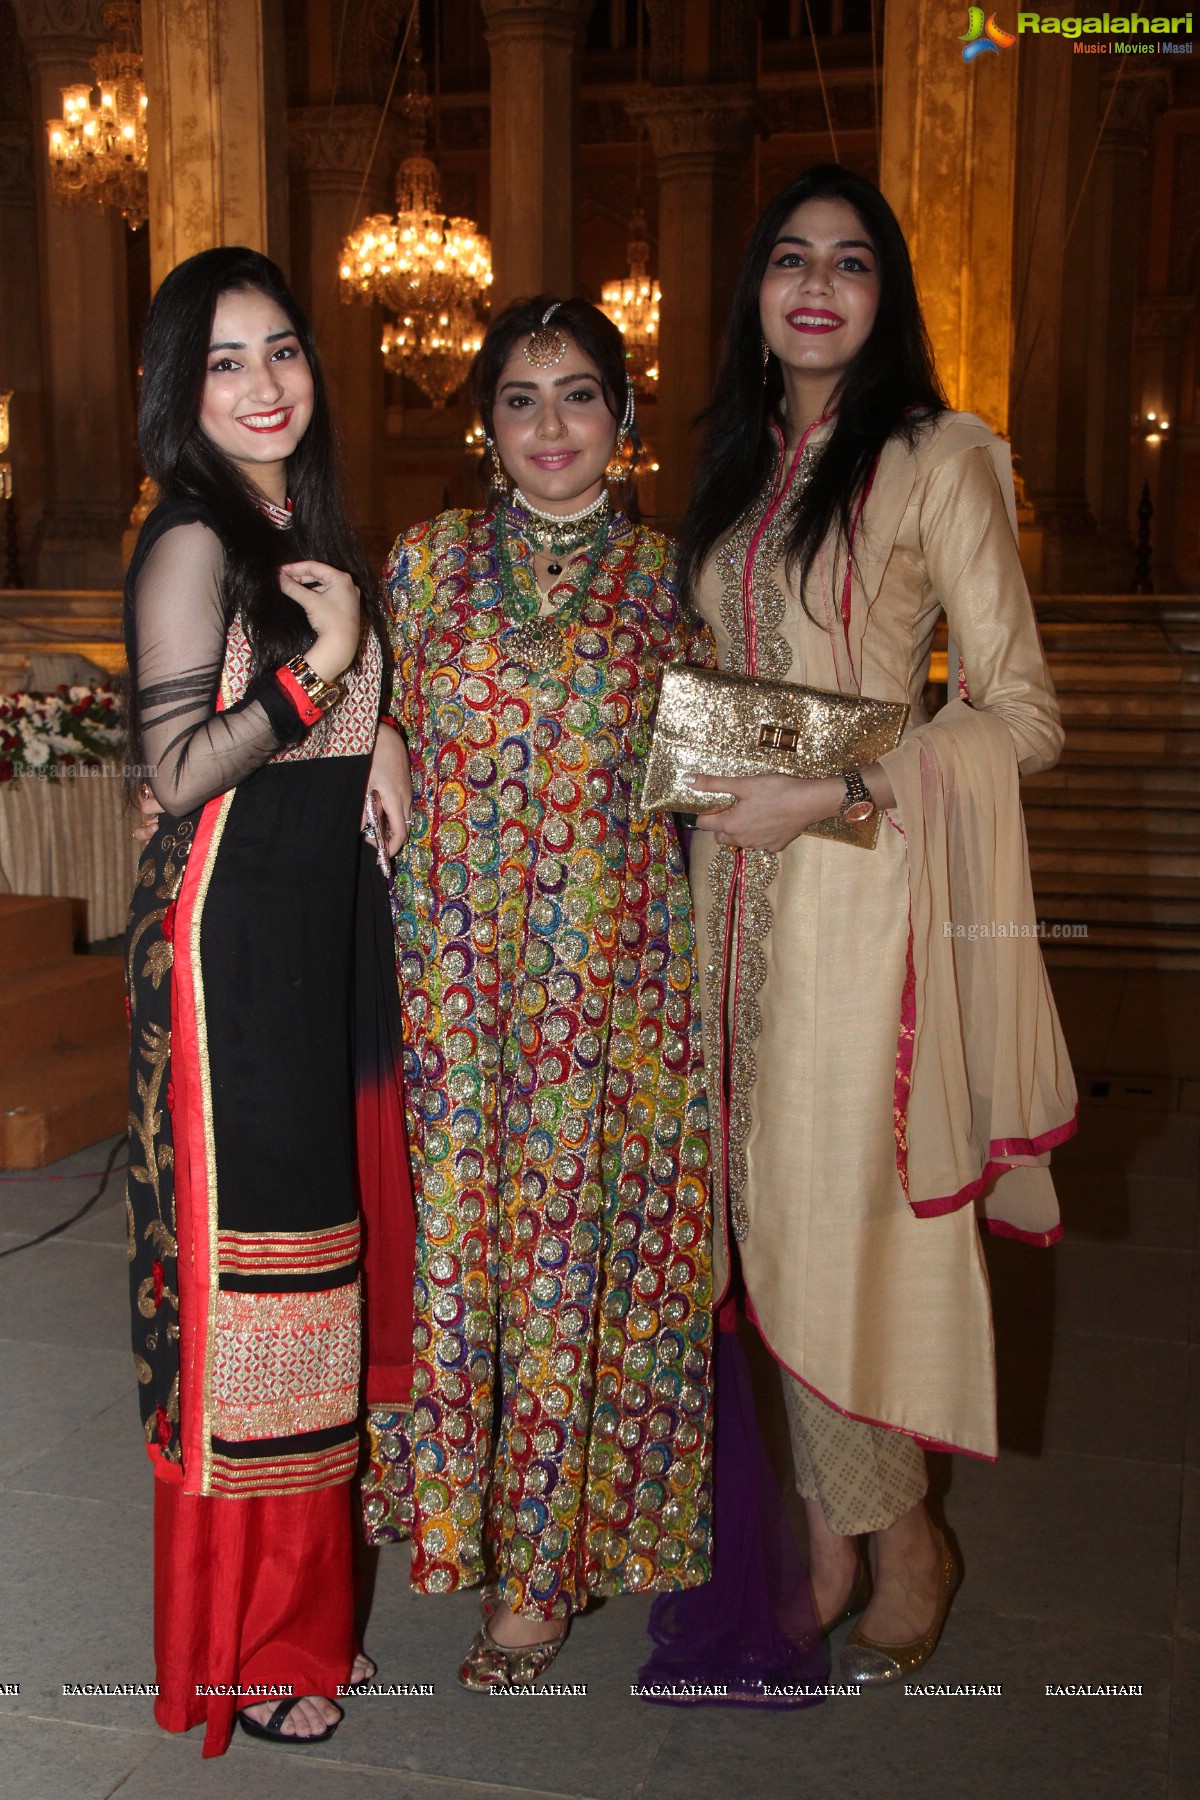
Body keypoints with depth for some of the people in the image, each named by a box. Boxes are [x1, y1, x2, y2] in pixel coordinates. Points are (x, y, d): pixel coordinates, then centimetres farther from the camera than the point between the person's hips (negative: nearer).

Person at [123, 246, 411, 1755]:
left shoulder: (305, 527, 14)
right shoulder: (191, 543, -11)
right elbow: (178, 772, -16)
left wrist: (379, 742, 6)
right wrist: (326, 663, -18)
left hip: (321, 928, 9)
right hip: (227, 939, -8)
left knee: (310, 1257, 15)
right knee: (241, 1265, 0)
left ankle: (298, 1603, 31)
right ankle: (235, 1648, 17)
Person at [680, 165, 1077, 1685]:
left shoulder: (939, 461, -5)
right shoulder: (738, 469, 15)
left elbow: (1020, 715, -9)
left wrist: (829, 794, -17)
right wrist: (699, 770, 2)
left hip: (864, 886, -6)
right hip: (743, 879, 6)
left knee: (845, 1214, -1)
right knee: (777, 1212, 9)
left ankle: (901, 1546, 21)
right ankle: (830, 1541, 24)